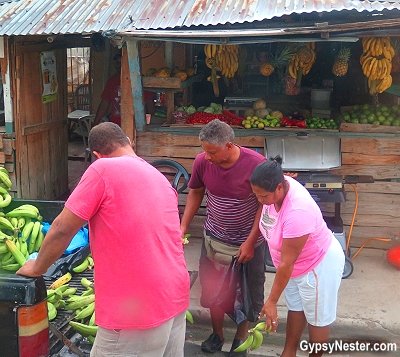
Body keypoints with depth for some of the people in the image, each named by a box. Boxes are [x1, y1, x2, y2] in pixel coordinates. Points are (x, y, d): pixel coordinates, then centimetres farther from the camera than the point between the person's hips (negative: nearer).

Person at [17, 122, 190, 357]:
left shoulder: (103, 169, -10)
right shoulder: (161, 178, 13)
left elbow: (62, 229, -10)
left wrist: (38, 267, 7)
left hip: (137, 311, -7)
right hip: (176, 297, 8)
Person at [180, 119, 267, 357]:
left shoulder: (256, 164, -25)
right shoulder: (202, 162, -15)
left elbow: (265, 205, -16)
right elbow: (195, 194, 3)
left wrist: (250, 242, -17)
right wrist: (183, 228, -1)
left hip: (249, 241, -3)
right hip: (214, 238, 3)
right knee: (213, 289, 15)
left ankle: (241, 338, 36)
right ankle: (217, 334, 39)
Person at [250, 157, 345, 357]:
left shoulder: (297, 213, -41)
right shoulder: (278, 186, -19)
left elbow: (286, 263, -32)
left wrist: (271, 302, -23)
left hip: (318, 264, -9)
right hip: (295, 263, 9)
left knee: (317, 318, 14)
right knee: (295, 307, 24)